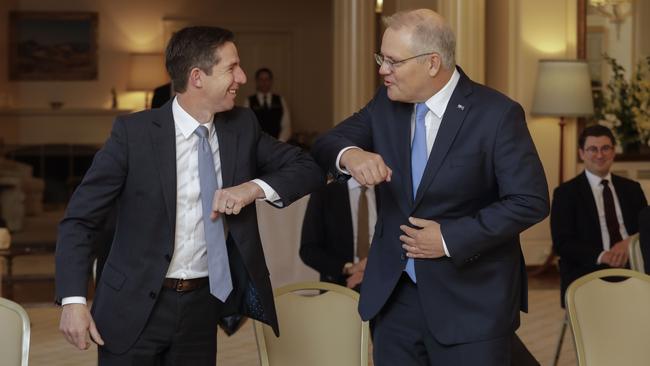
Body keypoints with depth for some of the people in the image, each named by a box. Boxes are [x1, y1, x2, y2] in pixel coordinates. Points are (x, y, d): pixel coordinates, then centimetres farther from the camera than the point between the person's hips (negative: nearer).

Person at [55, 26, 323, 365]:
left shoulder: (242, 127, 1)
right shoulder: (133, 132, -11)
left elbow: (308, 168, 5)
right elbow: (79, 219, -9)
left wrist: (254, 187, -14)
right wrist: (73, 300, -20)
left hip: (204, 303, 4)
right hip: (136, 307, -3)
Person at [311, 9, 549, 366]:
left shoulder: (496, 115, -13)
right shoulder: (385, 104, 5)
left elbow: (530, 201, -14)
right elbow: (324, 145, 2)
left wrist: (451, 238, -18)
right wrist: (349, 155, -22)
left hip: (469, 300, -5)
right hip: (394, 294, 5)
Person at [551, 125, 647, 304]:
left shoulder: (632, 188, 20)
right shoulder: (565, 193, 6)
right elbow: (562, 244, -4)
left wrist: (629, 242, -8)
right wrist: (601, 256, -20)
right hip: (586, 275, -3)